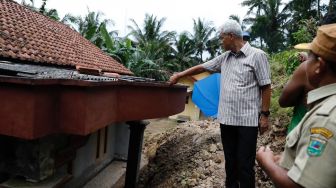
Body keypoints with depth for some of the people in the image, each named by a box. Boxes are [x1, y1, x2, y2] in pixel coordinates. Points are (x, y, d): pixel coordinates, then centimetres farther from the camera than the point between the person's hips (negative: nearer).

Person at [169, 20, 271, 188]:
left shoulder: (257, 55, -5)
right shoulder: (224, 58, 12)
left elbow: (266, 87, -6)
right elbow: (202, 67, 19)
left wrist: (265, 115, -9)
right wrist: (179, 75, 20)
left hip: (247, 120, -5)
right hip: (226, 119, 6)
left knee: (245, 165, 3)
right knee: (230, 162, 16)